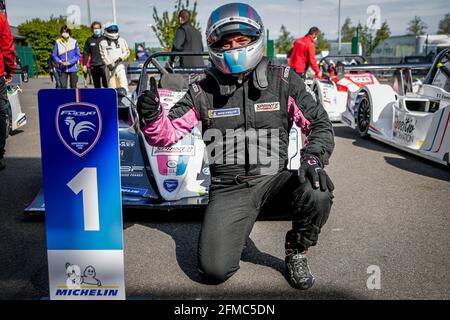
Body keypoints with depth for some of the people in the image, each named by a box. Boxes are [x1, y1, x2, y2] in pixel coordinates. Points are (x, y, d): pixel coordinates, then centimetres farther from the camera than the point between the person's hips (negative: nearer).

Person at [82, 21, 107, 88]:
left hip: (104, 65, -2)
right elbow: (86, 53, 14)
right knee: (96, 85, 5)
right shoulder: (89, 40, 11)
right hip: (94, 66, 2)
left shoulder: (104, 39, 7)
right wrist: (84, 65, 7)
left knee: (106, 84, -13)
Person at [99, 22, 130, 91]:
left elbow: (127, 52, 9)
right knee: (111, 85, 2)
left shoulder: (122, 41, 11)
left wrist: (120, 58, -9)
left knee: (123, 83, -16)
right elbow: (104, 55, -3)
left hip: (120, 65, 1)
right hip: (110, 67, 0)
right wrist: (109, 64, -16)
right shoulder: (103, 43, 5)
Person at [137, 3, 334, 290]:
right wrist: (151, 116, -22)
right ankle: (235, 229, 22)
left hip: (272, 181, 0)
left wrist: (313, 157, -20)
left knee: (316, 194, -32)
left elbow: (320, 124, 1)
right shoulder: (204, 91, 0)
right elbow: (167, 134, 1)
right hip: (227, 189, 0)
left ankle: (296, 253, 2)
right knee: (214, 270, -15)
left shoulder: (283, 81, -2)